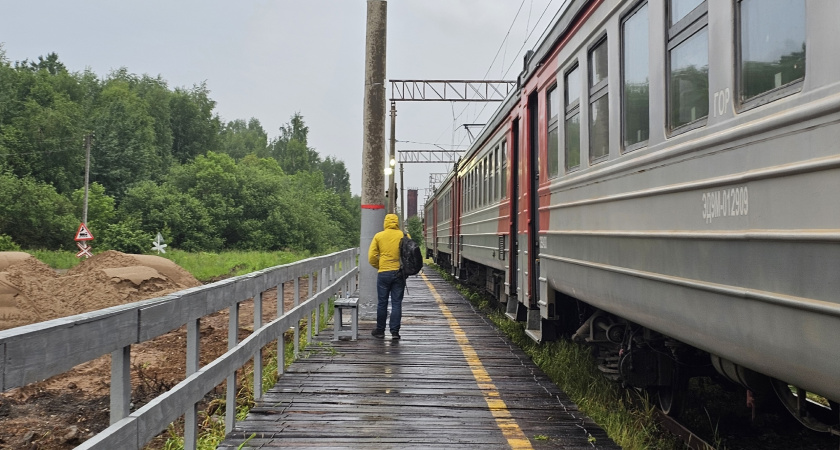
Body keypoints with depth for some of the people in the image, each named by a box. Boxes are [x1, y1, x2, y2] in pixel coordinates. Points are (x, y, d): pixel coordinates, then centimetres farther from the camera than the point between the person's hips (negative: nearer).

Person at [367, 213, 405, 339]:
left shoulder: (378, 236, 0)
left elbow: (372, 257, -1)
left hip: (384, 273, 0)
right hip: (399, 273, 0)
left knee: (382, 303, 10)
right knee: (397, 303, 5)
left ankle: (380, 330, 18)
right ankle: (395, 332, 4)